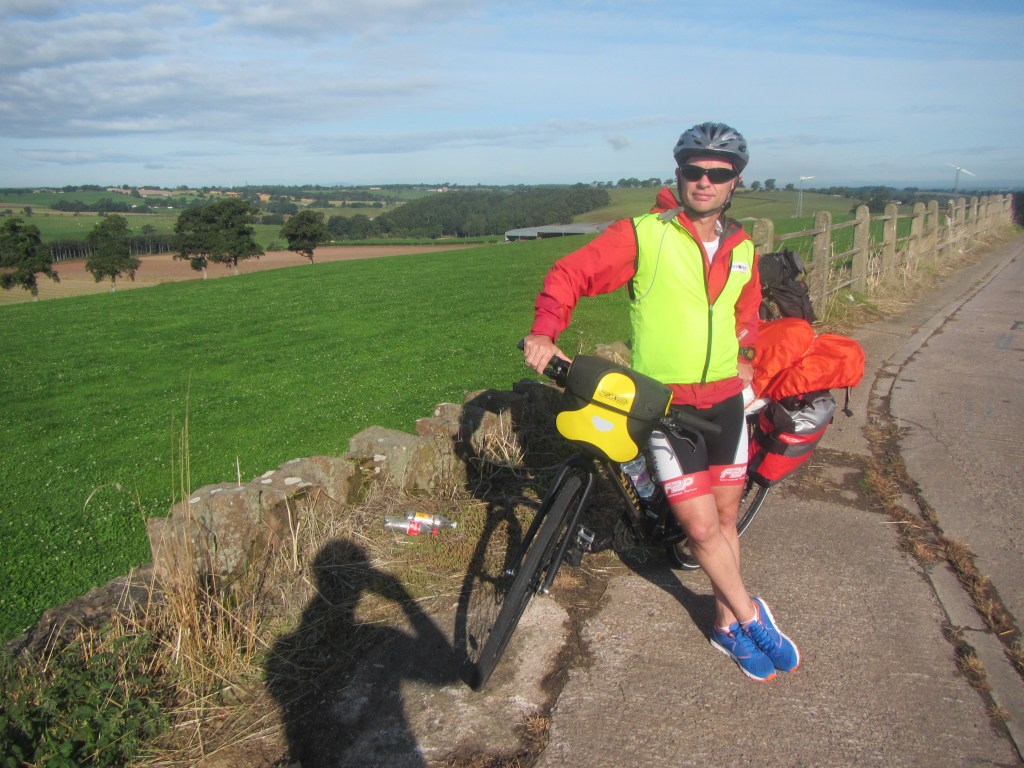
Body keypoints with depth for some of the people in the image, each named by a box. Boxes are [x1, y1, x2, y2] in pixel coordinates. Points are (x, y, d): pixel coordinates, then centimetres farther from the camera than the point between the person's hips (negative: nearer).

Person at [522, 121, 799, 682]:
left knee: (726, 518, 14)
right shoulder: (643, 235, -10)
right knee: (702, 527, -3)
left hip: (726, 401, 5)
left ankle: (727, 626, 32)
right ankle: (751, 616, 22)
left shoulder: (742, 249, 8)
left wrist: (744, 355, 8)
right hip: (667, 406, -5)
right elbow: (569, 274, -10)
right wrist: (544, 332, -26)